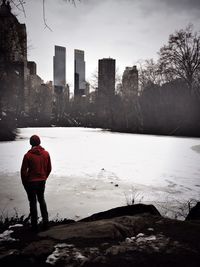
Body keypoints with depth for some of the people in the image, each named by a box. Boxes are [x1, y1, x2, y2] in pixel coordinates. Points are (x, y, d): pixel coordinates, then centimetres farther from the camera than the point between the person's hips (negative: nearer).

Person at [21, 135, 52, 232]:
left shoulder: (28, 155, -15)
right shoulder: (46, 154, -4)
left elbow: (23, 171, -10)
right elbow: (49, 169, 4)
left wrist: (24, 183, 3)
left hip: (31, 182, -4)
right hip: (42, 181, 4)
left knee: (33, 202, 7)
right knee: (42, 200, 19)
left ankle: (35, 225, 13)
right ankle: (45, 222, 21)